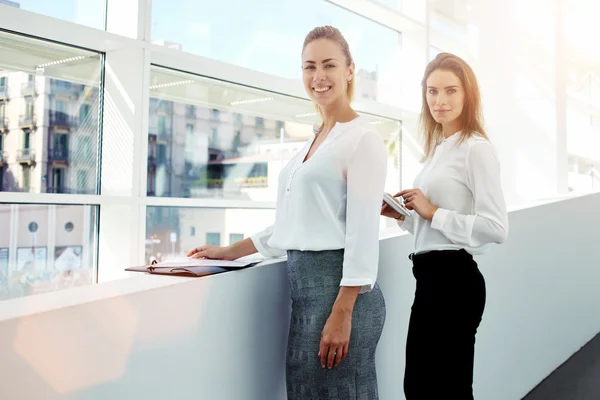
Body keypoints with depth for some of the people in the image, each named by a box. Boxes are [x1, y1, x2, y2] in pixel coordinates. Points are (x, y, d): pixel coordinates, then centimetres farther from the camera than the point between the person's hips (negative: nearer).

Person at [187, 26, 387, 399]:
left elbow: (363, 232, -15)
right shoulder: (314, 140, 17)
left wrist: (342, 314, -19)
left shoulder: (363, 138, -8)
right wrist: (228, 252, 19)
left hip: (339, 288, -8)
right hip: (306, 285, 8)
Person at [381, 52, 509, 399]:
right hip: (431, 275, 9)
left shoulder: (477, 148, -13)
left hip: (454, 277, -9)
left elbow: (497, 228, -23)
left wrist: (433, 212, -18)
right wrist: (403, 215, 7)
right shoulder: (438, 148, 15)